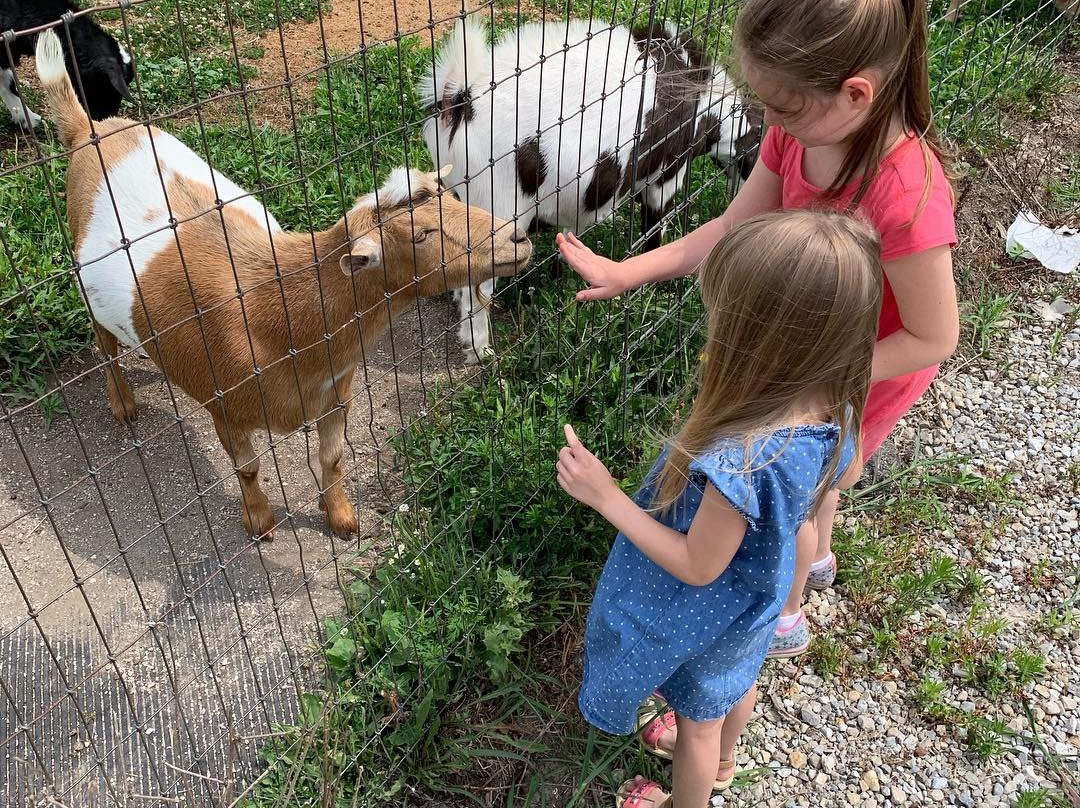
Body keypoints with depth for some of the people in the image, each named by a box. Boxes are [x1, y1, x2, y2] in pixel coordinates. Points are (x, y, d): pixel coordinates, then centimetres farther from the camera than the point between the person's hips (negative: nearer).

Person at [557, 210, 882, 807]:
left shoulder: (738, 464, -47)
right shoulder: (834, 402, -24)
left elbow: (697, 567, -29)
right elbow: (845, 475, -1)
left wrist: (605, 496, -28)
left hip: (704, 616, -7)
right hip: (756, 597, 7)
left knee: (697, 718, 25)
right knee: (735, 682, 36)